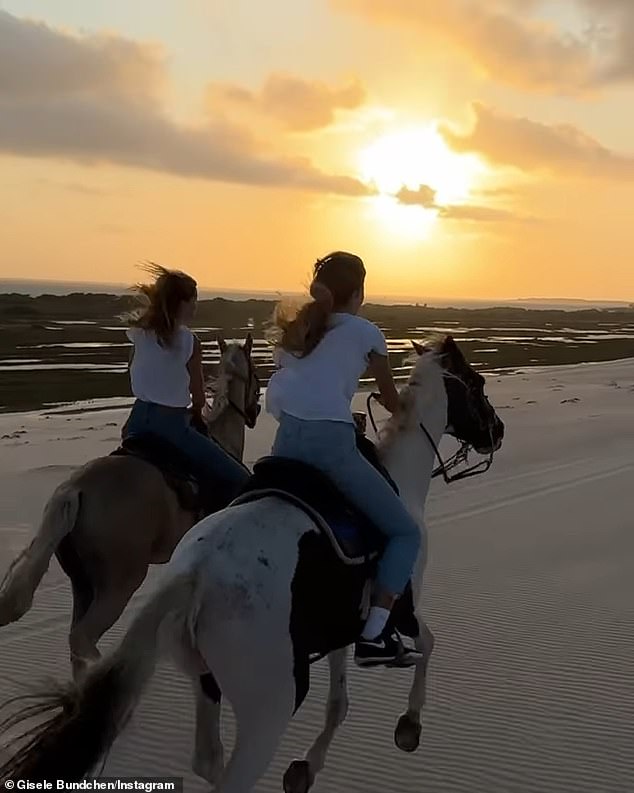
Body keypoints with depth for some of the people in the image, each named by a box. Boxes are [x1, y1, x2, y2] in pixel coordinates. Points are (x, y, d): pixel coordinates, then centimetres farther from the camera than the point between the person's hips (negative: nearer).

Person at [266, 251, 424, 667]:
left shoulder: (295, 332, 25)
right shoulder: (365, 331, 12)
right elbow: (391, 399, 24)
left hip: (286, 440, 6)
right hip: (331, 442, -5)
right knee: (406, 532, 6)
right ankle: (374, 635, -5)